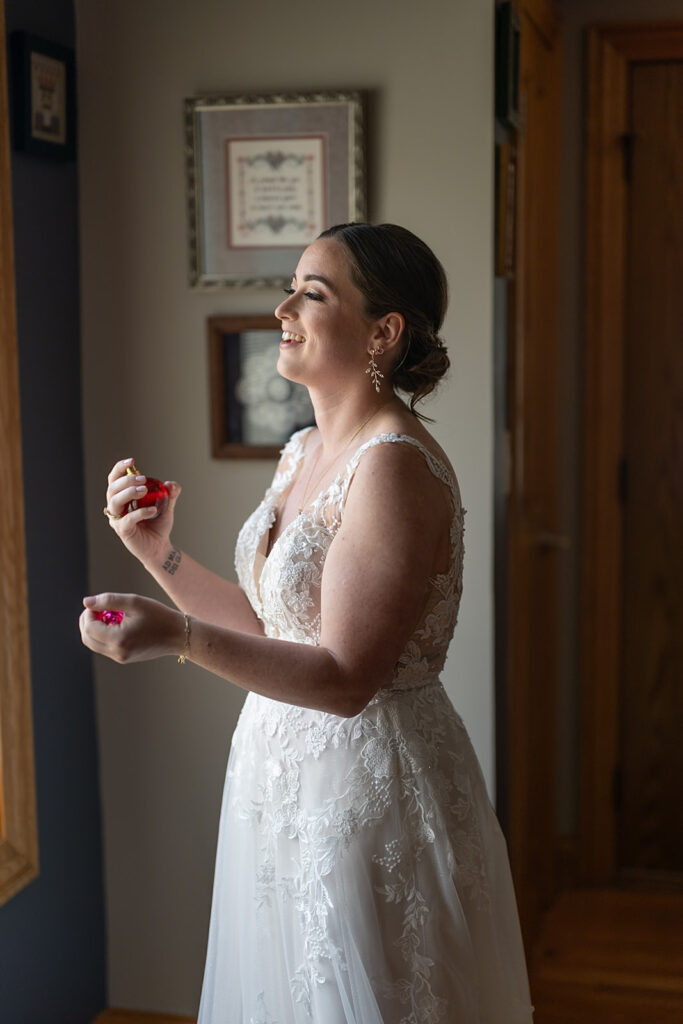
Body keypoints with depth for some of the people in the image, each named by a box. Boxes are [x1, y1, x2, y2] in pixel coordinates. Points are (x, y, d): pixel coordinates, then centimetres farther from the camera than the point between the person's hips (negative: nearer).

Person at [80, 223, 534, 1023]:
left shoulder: (396, 465, -22)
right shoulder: (303, 452, 7)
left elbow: (346, 679, -25)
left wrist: (179, 637, -35)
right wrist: (160, 554, 1)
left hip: (368, 784, -9)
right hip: (283, 775, 9)